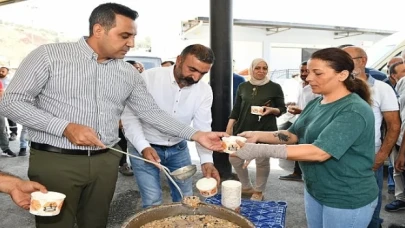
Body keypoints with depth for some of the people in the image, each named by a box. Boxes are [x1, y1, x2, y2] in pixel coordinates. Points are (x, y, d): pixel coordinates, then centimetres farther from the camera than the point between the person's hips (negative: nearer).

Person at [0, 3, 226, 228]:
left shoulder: (129, 73, 6)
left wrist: (197, 135, 0)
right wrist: (65, 127, -19)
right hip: (55, 161, -3)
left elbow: (152, 112, 8)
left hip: (105, 162, 4)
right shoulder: (49, 55, -6)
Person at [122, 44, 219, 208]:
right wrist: (143, 146, -30)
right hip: (144, 147, -4)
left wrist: (207, 160, -23)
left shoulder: (205, 91, -8)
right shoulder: (149, 78, -20)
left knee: (185, 199, 14)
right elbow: (129, 115, -17)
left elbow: (203, 128, -8)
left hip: (179, 148, 4)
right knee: (153, 202, -2)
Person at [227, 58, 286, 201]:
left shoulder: (275, 87, 0)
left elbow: (282, 109, 4)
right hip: (242, 129, 3)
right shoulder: (243, 87, 8)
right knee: (234, 159, 5)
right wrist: (229, 126, 4)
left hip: (265, 130, -3)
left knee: (262, 161, 2)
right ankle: (246, 187, 27)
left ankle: (259, 191, 24)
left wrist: (272, 110, -17)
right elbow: (236, 109, 11)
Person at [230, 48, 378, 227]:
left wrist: (261, 150, -36)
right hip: (314, 190, 7)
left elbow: (319, 152, -33)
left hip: (347, 199, -7)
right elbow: (293, 135, 6)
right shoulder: (315, 103, 3)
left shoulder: (354, 111, -23)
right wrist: (258, 135, -12)